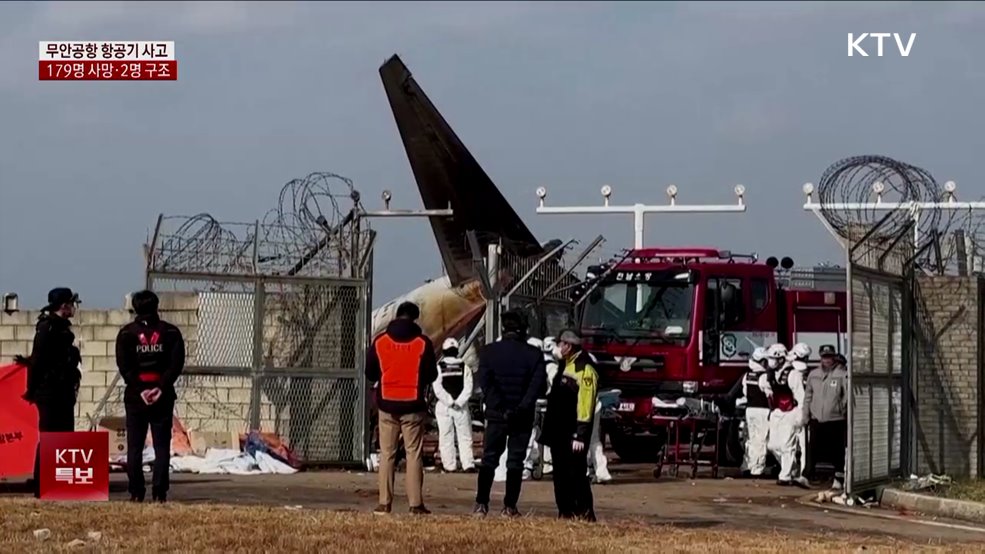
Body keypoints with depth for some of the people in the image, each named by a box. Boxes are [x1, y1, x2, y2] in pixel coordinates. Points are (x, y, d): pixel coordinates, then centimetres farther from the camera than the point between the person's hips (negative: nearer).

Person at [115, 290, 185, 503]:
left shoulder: (126, 333, 2)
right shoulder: (170, 332, 3)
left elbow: (124, 366, -7)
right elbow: (176, 364, -6)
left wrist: (139, 390, -8)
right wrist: (162, 388, -9)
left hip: (135, 396, 0)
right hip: (163, 396, 0)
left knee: (134, 447, 4)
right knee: (162, 446, 2)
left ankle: (136, 493, 0)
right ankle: (159, 493, -4)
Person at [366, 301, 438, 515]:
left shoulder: (380, 342, -1)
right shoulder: (422, 343, -6)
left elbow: (370, 374, 5)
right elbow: (431, 375, 0)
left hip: (387, 405, 2)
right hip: (413, 406, -2)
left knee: (387, 453, 7)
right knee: (414, 453, 2)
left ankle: (384, 503, 2)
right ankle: (416, 503, -3)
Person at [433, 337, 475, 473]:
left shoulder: (438, 367, -3)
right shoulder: (464, 367, 0)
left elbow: (438, 389, -10)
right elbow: (468, 388, -7)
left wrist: (450, 402, -8)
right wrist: (458, 402, -8)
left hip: (443, 406, -1)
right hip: (462, 406, 1)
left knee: (446, 437, 4)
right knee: (465, 437, 3)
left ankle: (449, 465, 1)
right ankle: (468, 464, -6)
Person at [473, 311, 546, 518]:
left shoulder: (489, 351, -2)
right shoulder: (534, 354, -3)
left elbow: (485, 382, -10)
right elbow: (538, 384, -11)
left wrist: (500, 408, -13)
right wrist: (522, 408, -13)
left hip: (496, 415, 1)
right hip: (523, 418, -1)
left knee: (489, 459, 8)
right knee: (515, 461, 5)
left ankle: (481, 504, 1)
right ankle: (510, 506, 1)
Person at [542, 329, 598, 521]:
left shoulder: (585, 369, -14)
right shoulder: (565, 365, 17)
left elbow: (585, 405, -19)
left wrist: (580, 435, -23)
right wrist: (549, 429, 21)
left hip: (574, 433, -9)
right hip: (559, 431, 9)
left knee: (576, 473, -8)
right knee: (561, 475, 10)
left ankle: (585, 513, -4)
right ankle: (565, 512, 16)